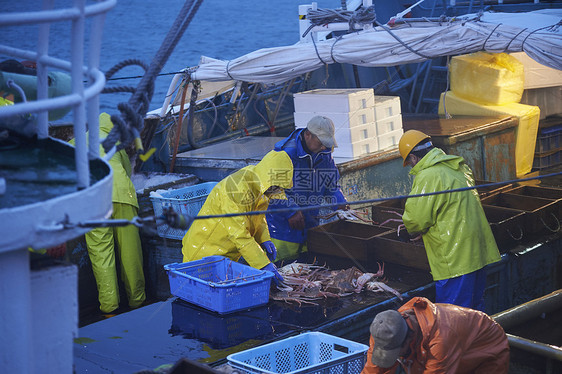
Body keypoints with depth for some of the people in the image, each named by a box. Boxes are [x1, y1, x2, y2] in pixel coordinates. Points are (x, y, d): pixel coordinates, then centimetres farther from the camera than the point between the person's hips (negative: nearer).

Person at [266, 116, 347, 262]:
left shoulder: (325, 153, 3)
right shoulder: (285, 152, -19)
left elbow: (331, 184, 15)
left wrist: (340, 204, -3)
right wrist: (291, 211, -24)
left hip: (310, 223, 7)